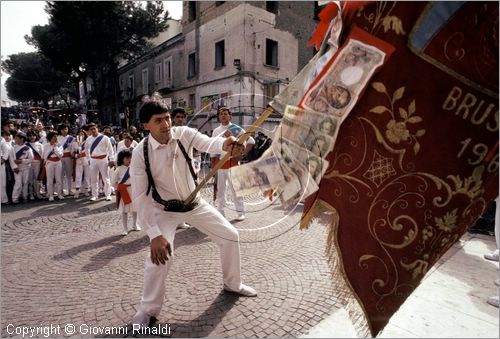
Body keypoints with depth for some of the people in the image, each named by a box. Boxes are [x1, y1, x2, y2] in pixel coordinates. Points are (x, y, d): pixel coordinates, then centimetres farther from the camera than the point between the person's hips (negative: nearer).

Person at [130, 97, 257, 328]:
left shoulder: (184, 134, -16)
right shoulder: (140, 153, -22)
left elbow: (207, 143, -35)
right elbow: (140, 196, -23)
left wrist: (225, 144, -60)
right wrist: (154, 234, -30)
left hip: (195, 203, 4)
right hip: (165, 210, -3)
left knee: (230, 235, 6)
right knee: (160, 256, -21)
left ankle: (233, 284, 32)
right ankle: (148, 309, 10)